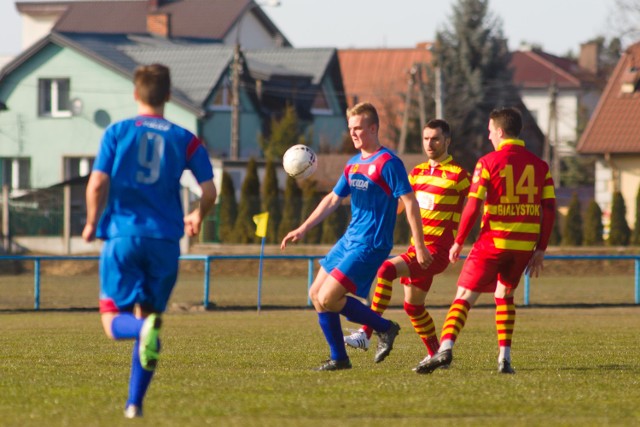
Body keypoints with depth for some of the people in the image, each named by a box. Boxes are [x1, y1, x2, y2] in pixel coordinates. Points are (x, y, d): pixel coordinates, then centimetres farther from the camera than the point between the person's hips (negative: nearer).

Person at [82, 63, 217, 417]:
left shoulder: (117, 132, 3)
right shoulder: (184, 139, 7)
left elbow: (98, 182, -7)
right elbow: (209, 192, 1)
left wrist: (92, 222, 9)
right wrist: (197, 218, 23)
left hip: (122, 234, -2)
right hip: (165, 239, 2)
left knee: (113, 320, 2)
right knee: (149, 314, 14)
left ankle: (145, 330, -34)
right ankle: (134, 403, 8)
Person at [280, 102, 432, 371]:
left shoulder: (388, 162, -13)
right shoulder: (353, 164, 13)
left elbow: (410, 202, -15)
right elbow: (332, 200, 21)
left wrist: (419, 246, -17)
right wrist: (302, 230, 16)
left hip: (370, 245, -9)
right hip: (349, 239, 9)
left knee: (327, 298, -15)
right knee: (316, 294, 8)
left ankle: (384, 327, 0)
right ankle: (339, 359, 15)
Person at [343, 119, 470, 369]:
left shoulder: (458, 175, -6)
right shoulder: (418, 172, 14)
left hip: (436, 250, -8)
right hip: (417, 246, 8)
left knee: (387, 270, -25)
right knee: (412, 306, 12)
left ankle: (366, 334, -26)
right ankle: (435, 355, 27)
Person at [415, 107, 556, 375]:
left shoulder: (488, 162, -5)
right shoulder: (539, 166, 7)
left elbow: (473, 206, -9)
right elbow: (549, 210, 5)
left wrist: (458, 242, 0)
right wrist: (540, 250, 11)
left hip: (493, 241, -4)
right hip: (524, 245, 4)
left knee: (464, 296, -4)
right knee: (505, 295, 23)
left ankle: (445, 348, -25)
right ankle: (505, 358, 12)